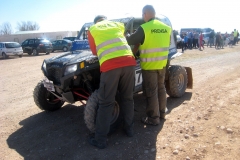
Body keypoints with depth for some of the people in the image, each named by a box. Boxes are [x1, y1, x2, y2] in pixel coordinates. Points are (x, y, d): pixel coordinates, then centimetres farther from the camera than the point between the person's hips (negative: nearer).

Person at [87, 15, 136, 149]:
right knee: (128, 98, 18)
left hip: (110, 65, -3)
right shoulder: (118, 25, 27)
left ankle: (101, 139, 10)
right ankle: (129, 128, 30)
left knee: (106, 102, 3)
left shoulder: (92, 29, 19)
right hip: (129, 61, 4)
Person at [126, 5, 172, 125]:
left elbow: (130, 41, -7)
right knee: (160, 87, 20)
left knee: (151, 91, 3)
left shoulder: (144, 28, -16)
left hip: (149, 65, -6)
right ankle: (162, 112, 32)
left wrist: (126, 35, 14)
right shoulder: (166, 27, 5)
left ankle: (153, 118, 12)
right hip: (162, 63, 7)